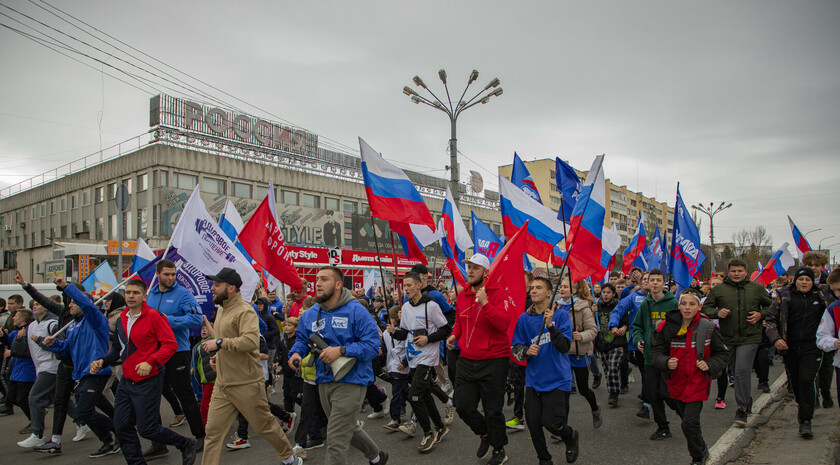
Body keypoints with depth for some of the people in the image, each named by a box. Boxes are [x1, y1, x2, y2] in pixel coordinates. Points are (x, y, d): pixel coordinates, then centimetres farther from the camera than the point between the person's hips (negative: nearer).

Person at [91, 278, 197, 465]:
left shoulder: (154, 316, -12)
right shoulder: (121, 319, 9)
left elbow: (171, 344, -17)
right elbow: (118, 348, 20)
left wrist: (151, 361, -27)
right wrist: (102, 361, 3)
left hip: (148, 382, -7)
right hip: (126, 382, 7)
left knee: (146, 428, -3)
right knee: (122, 426, 8)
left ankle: (187, 445, 17)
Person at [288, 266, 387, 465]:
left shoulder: (355, 311, -15)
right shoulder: (310, 314, 3)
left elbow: (372, 345, -19)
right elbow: (301, 340, 14)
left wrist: (341, 350, -28)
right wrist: (295, 353, -8)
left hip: (350, 381, -7)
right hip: (324, 381, 7)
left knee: (336, 440, -7)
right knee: (348, 428, 25)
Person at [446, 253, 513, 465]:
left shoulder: (498, 294, -11)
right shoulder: (462, 296, 7)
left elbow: (504, 324, -23)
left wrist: (485, 303, -30)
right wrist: (454, 334, 6)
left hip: (493, 362, -5)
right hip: (467, 361, 6)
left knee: (493, 410, 5)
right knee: (463, 406, 9)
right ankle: (485, 434, 38)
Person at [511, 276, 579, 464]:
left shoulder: (561, 315, -7)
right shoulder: (524, 319, 1)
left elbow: (565, 346, -15)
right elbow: (515, 348, 4)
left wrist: (550, 325, -27)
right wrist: (527, 351, -17)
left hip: (557, 379, -3)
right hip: (534, 380, 3)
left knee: (551, 422, -8)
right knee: (533, 422, 4)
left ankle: (572, 437, 27)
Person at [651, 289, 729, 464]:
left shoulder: (708, 327, -8)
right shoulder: (667, 327, -7)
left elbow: (723, 353, 5)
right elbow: (657, 352, -1)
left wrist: (710, 365, -12)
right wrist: (666, 363, -22)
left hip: (697, 383, -3)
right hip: (676, 383, 3)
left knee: (690, 422, -9)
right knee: (686, 419, 20)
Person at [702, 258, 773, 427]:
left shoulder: (757, 289, 5)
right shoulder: (719, 289, 3)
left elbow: (771, 305, 17)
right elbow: (706, 308, 7)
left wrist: (760, 314, -2)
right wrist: (717, 313, -13)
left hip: (749, 338, -2)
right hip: (727, 337, 2)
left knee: (742, 370, -12)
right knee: (737, 371, 13)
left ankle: (742, 408, -1)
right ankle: (747, 401, 34)